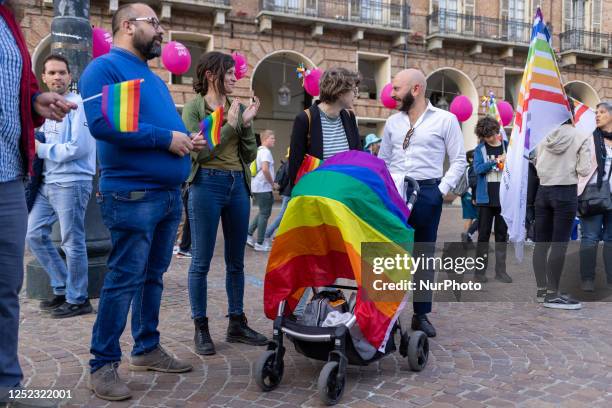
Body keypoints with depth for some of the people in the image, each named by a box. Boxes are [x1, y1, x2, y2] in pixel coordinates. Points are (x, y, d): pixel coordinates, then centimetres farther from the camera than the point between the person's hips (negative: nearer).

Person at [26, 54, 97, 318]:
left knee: (72, 242, -2)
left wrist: (41, 149, -11)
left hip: (71, 184, -9)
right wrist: (35, 147, 1)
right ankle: (62, 289, 24)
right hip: (47, 183, 9)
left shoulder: (78, 104, -8)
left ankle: (77, 299, 11)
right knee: (35, 235, 11)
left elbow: (79, 147, -18)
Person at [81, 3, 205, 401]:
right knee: (124, 280, -5)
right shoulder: (105, 67, -7)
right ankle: (104, 365, 7)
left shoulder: (154, 78, 22)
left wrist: (186, 139, 4)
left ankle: (147, 348, 26)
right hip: (132, 195, -9)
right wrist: (165, 138, -18)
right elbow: (101, 123, -22)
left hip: (169, 194, 9)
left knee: (153, 276, 14)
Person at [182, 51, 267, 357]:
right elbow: (199, 151, -13)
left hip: (238, 184, 5)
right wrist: (230, 125, -12)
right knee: (201, 261, 1)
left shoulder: (238, 108, 12)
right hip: (207, 184, -5)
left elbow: (249, 156, 9)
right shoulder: (194, 108, -1)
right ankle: (201, 328, 12)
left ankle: (237, 324, 22)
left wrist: (247, 124, -4)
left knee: (236, 261, 11)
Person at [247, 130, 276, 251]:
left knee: (263, 213, 19)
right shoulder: (266, 152, -14)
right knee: (265, 214, -2)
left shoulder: (259, 151, 17)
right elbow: (265, 169, -26)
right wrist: (272, 183, -13)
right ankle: (260, 243, 4)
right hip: (264, 188, -9)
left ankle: (249, 233, 16)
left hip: (256, 187, 9)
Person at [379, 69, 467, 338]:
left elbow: (459, 160, 0)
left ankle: (421, 314, 17)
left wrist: (442, 190, -9)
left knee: (424, 255, 6)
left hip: (427, 192, -3)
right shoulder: (392, 122, 12)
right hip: (394, 193, 3)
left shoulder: (445, 120, 0)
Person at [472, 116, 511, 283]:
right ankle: (480, 271, 8)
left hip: (504, 199, 2)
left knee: (502, 234, 8)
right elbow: (477, 168, -11)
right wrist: (495, 161, -20)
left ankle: (500, 270, 16)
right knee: (484, 234, 2)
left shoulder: (507, 146, 6)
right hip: (486, 198, -2)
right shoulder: (480, 149, 2)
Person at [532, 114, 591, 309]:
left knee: (541, 242, 8)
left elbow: (537, 168, 9)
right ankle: (552, 295, -3)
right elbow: (584, 170, -9)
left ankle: (541, 289, 16)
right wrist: (571, 167, 10)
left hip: (543, 191, 5)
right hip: (566, 192, -5)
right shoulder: (579, 138, -6)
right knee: (559, 244, -3)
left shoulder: (544, 139, 5)